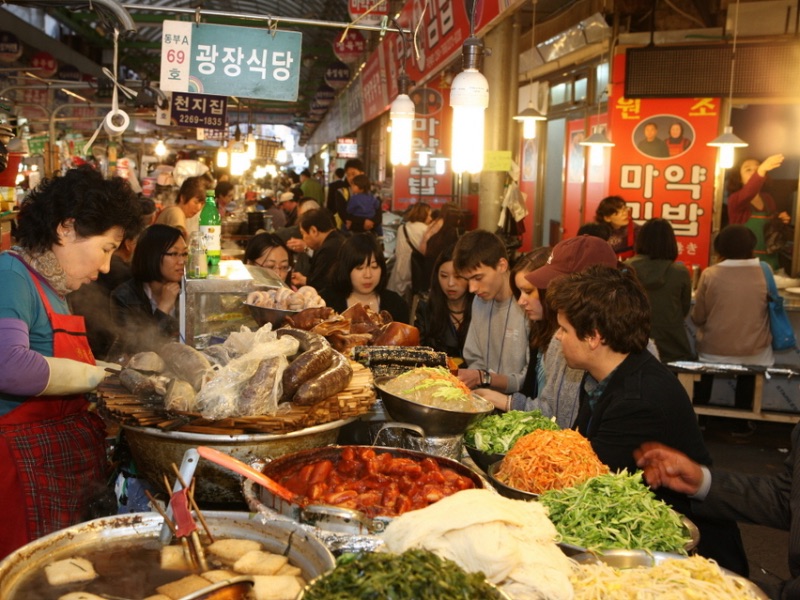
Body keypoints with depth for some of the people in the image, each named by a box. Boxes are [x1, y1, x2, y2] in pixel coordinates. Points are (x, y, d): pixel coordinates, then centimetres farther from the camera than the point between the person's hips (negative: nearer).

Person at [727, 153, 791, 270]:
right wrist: (761, 171, -50)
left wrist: (782, 220, 0)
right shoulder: (735, 199, -10)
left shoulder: (768, 199, 9)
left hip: (769, 260, 6)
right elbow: (748, 193, -34)